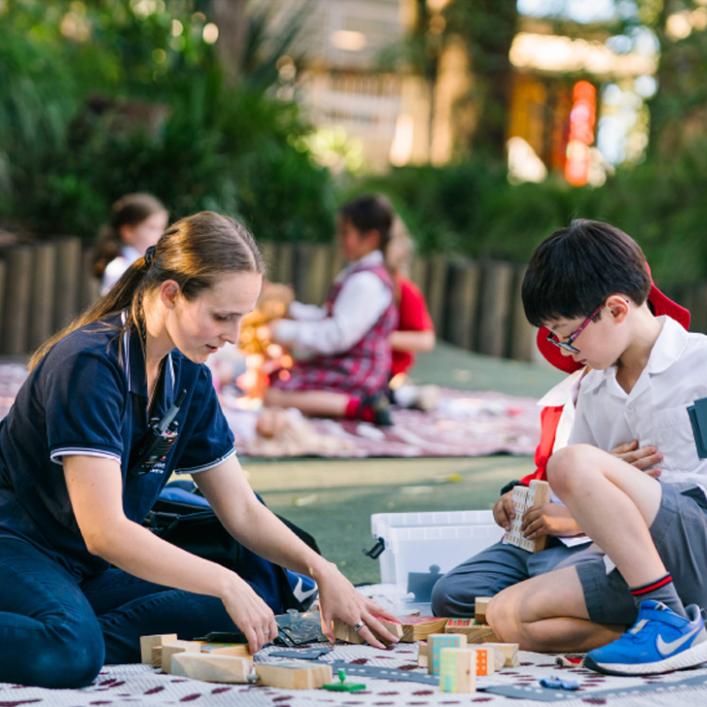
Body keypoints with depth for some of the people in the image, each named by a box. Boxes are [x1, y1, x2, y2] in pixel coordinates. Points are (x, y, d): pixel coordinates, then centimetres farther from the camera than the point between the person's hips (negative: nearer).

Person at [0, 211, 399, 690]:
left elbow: (242, 510, 8)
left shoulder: (189, 379, 2)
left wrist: (322, 572, -8)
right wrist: (226, 583, -31)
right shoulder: (89, 366, -24)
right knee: (71, 654, -38)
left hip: (90, 570, 8)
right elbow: (104, 530, -30)